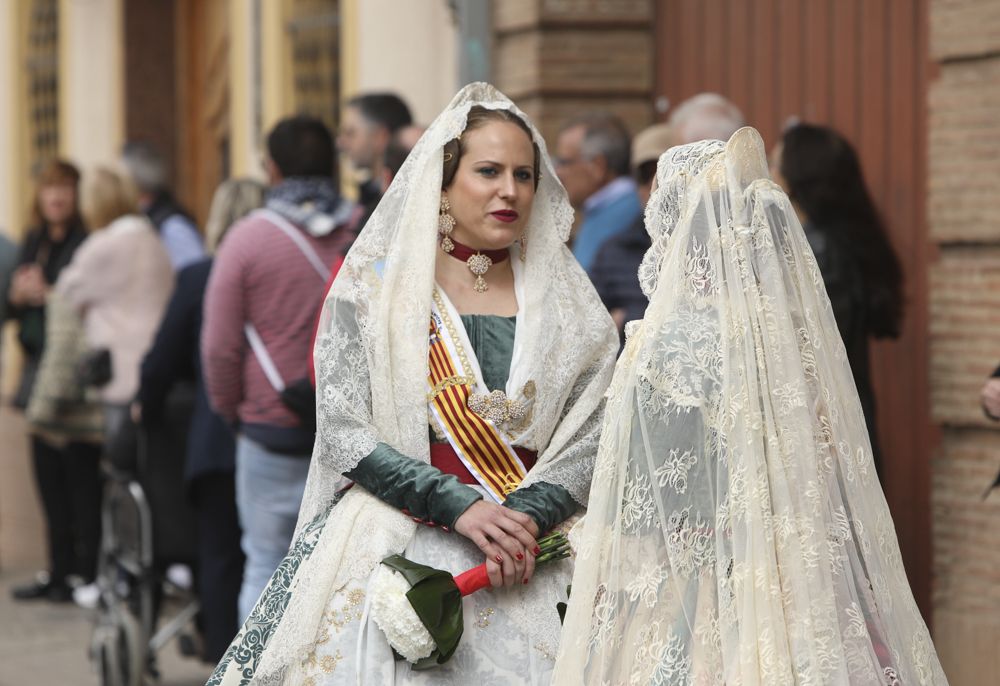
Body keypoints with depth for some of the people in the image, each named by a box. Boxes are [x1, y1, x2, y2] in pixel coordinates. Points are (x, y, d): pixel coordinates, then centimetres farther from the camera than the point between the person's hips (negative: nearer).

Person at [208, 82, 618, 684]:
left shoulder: (564, 297, 11)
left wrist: (528, 516, -14)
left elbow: (595, 431, 4)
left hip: (535, 544, 2)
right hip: (398, 539, -2)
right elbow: (344, 432, -4)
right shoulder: (372, 287, 3)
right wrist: (458, 507, -14)